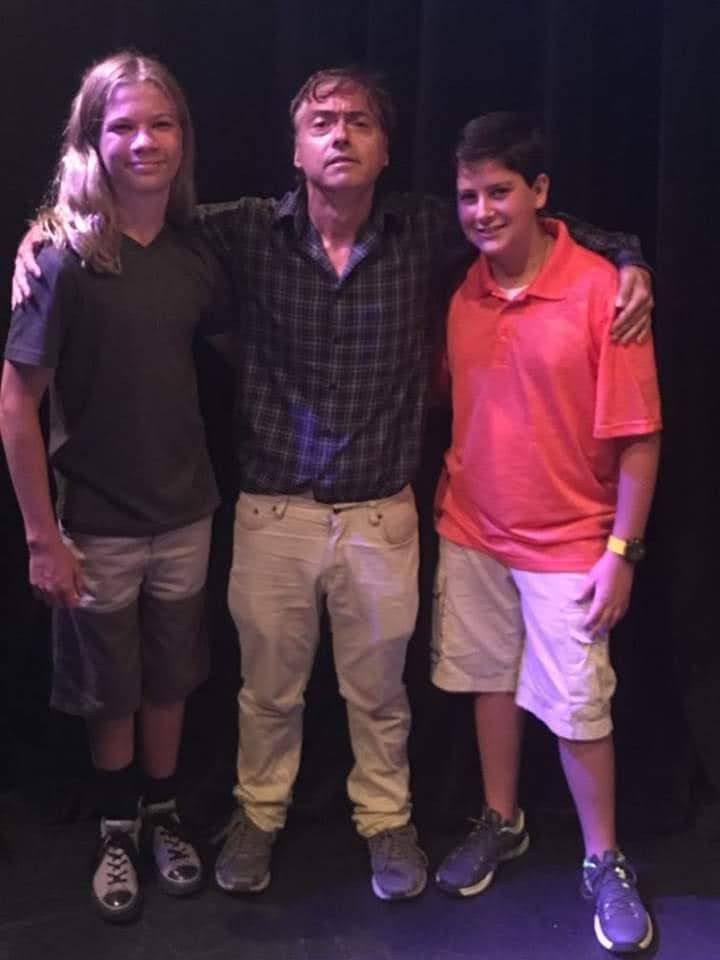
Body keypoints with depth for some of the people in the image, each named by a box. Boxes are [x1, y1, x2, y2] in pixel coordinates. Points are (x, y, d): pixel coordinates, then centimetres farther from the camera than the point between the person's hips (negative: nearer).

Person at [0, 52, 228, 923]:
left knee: (169, 681, 17)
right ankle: (116, 835, 35)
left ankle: (162, 819, 39)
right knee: (109, 692, 14)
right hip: (99, 524, -3)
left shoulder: (194, 252, -2)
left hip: (185, 515, 4)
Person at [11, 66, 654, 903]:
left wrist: (624, 257, -8)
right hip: (273, 509, 0)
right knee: (268, 684, 18)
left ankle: (385, 819, 40)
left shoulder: (426, 232, -5)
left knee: (379, 686, 17)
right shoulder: (249, 231, -6)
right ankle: (258, 812, 42)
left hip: (380, 511, 0)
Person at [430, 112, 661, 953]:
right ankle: (500, 823, 38)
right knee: (490, 681, 17)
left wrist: (622, 549, -15)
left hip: (567, 545, -4)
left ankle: (604, 865, 26)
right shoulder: (460, 292, -2)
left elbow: (638, 433, -14)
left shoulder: (600, 290, -17)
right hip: (470, 532, 5)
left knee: (577, 709, 6)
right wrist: (441, 501, 9)